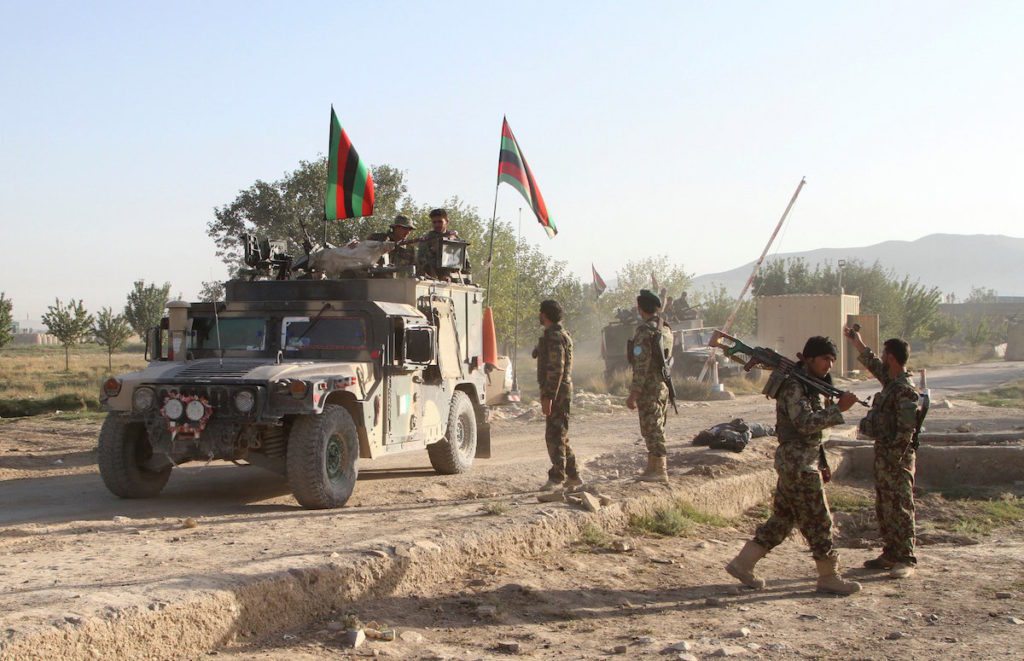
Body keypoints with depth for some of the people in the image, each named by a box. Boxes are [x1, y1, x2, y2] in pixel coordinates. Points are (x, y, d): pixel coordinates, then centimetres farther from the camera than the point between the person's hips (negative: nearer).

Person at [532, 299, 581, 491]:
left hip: (557, 392, -11)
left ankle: (556, 477, -7)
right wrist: (546, 394, 25)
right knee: (559, 435, 15)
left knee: (555, 435, -9)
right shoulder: (555, 335, 18)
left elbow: (556, 369, -22)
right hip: (558, 392, 11)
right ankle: (572, 475, 20)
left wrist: (548, 397, -24)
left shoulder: (555, 337, -15)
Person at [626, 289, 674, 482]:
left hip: (649, 388, -9)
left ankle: (660, 471, -1)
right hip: (664, 385, 9)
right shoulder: (665, 329, 10)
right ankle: (652, 468, 22)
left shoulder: (644, 331, -17)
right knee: (655, 430, 15)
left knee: (652, 430, -3)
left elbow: (642, 366, -21)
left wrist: (633, 394, -18)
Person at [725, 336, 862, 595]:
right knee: (818, 520, -2)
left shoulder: (810, 385, 16)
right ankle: (829, 577, 8)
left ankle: (742, 564, 16)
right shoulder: (794, 386, -15)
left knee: (782, 518, 13)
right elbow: (806, 423, -24)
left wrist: (832, 401, 5)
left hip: (795, 464, 10)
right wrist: (839, 409, -23)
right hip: (799, 464, -10)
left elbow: (818, 417, 20)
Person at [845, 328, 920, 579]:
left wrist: (893, 459, -22)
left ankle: (907, 560, 1)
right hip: (883, 454, 10)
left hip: (897, 457, -10)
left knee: (900, 509, -4)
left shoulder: (905, 390, -19)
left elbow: (906, 429, -22)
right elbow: (870, 361, 29)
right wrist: (855, 339, 36)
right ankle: (890, 554, 22)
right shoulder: (891, 380, 10)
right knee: (884, 508, 14)